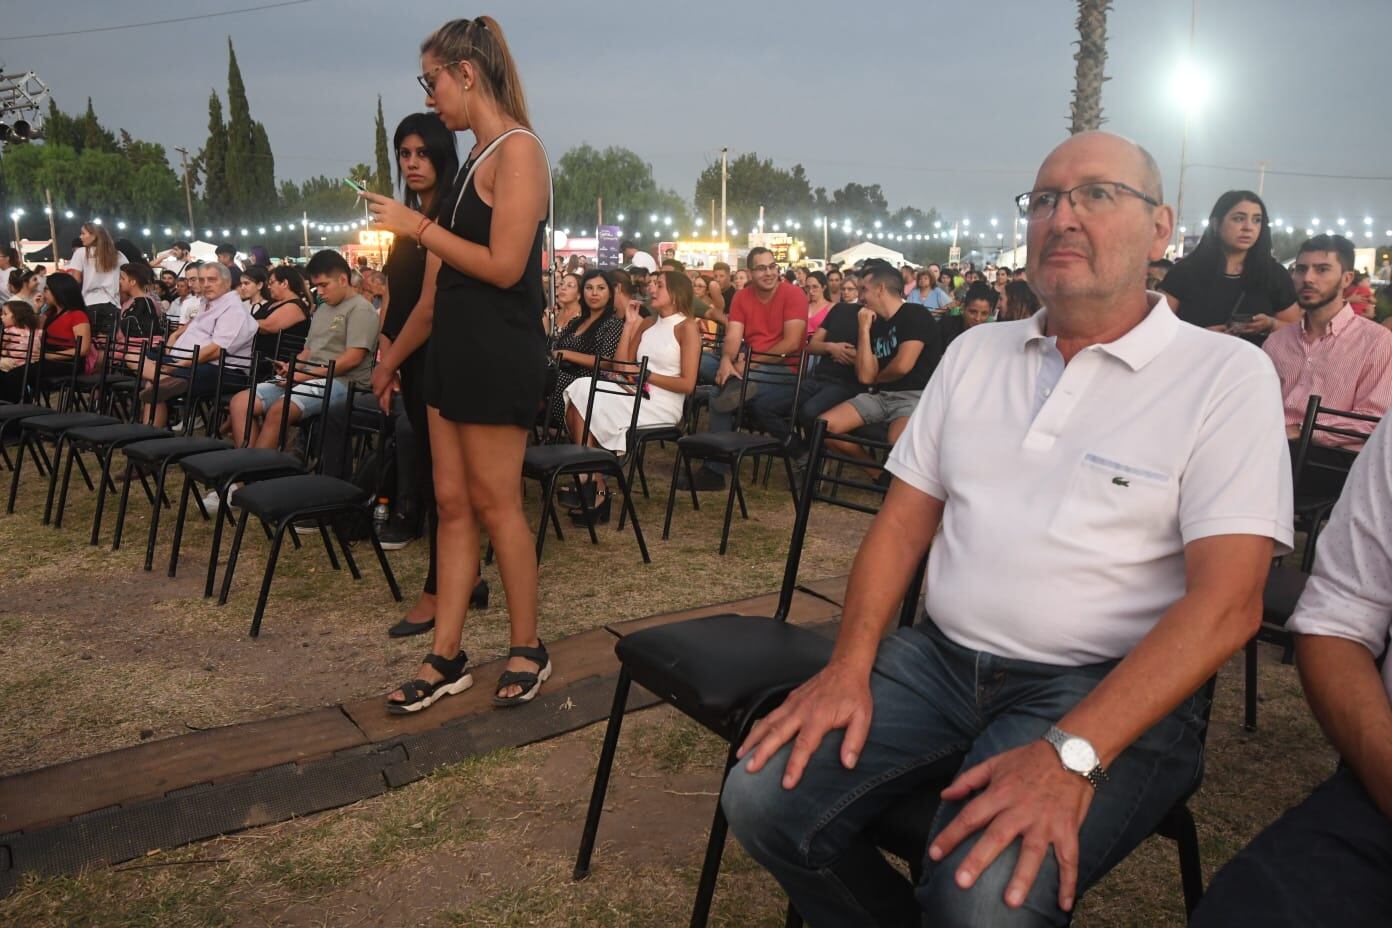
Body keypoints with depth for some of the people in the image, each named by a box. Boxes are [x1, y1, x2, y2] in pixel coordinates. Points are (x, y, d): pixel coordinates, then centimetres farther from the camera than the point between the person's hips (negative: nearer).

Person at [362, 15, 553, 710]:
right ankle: (446, 658, 17)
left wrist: (419, 226, -12)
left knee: (495, 505, 0)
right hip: (456, 346, 9)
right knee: (452, 503, 9)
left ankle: (527, 650, 17)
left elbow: (505, 266, -19)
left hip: (499, 353, -9)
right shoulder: (478, 156, 15)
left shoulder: (517, 150, -11)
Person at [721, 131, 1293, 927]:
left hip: (1111, 691, -4)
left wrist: (1069, 754, -26)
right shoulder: (975, 354, 11)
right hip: (938, 658, 5)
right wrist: (849, 666, -6)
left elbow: (1226, 602, -15)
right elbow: (904, 522, 10)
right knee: (765, 797, -13)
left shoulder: (1227, 374, -6)